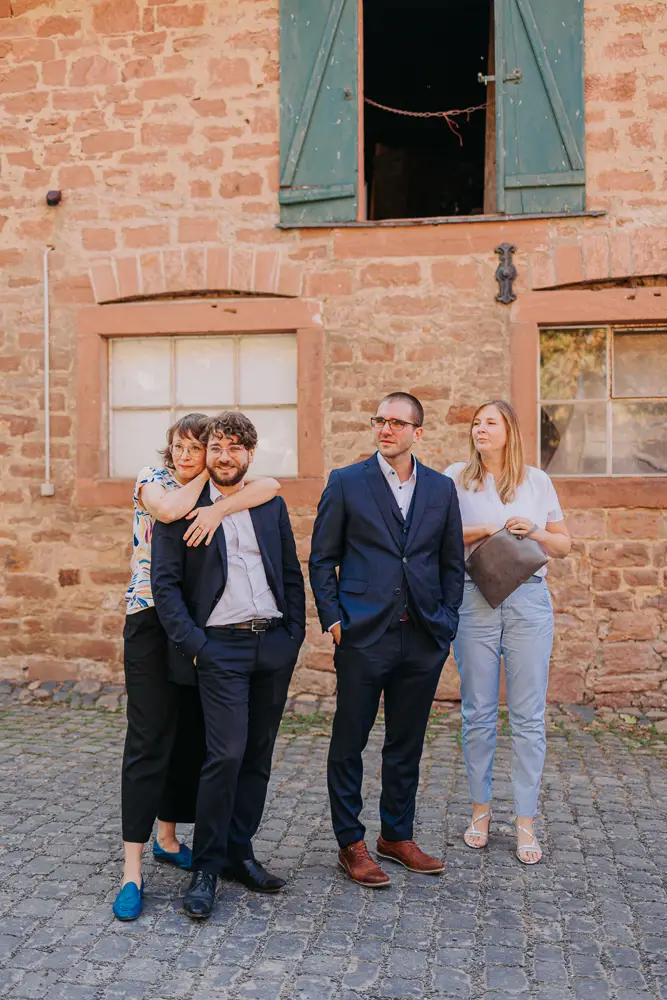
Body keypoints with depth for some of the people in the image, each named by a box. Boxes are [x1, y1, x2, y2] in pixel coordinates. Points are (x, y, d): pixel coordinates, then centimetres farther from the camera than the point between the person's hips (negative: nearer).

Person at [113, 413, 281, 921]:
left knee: (191, 737, 11)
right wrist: (206, 477, -10)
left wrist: (220, 507, -26)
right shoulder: (153, 479, -1)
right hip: (152, 624, -4)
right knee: (149, 740, -5)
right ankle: (133, 869, -1)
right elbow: (170, 509, -25)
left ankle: (168, 838, 29)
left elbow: (271, 485, -12)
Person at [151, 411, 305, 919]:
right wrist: (193, 645, -11)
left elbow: (292, 575, 14)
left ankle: (240, 852, 23)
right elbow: (165, 583, -4)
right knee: (226, 755, -11)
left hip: (274, 645, 4)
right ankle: (206, 868, 5)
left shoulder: (272, 505, 12)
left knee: (258, 755, 9)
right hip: (221, 647, -4)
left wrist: (295, 632, 5)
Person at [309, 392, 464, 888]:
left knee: (407, 745, 14)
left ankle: (398, 836, 30)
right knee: (349, 743, 5)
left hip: (423, 639, 3)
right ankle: (352, 843, 20)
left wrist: (446, 623, 6)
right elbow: (322, 559, 2)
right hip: (364, 637, -3)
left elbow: (452, 562, 13)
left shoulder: (441, 488, 8)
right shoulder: (346, 483, 0)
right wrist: (333, 619, -6)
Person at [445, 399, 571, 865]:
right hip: (474, 602, 0)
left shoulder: (537, 480, 10)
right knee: (478, 713, 6)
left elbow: (564, 545, 13)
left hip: (529, 602, 1)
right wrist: (482, 530, -10)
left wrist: (534, 531, -6)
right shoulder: (455, 477, 7)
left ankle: (526, 822, 11)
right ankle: (481, 809, 22)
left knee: (529, 716, 1)